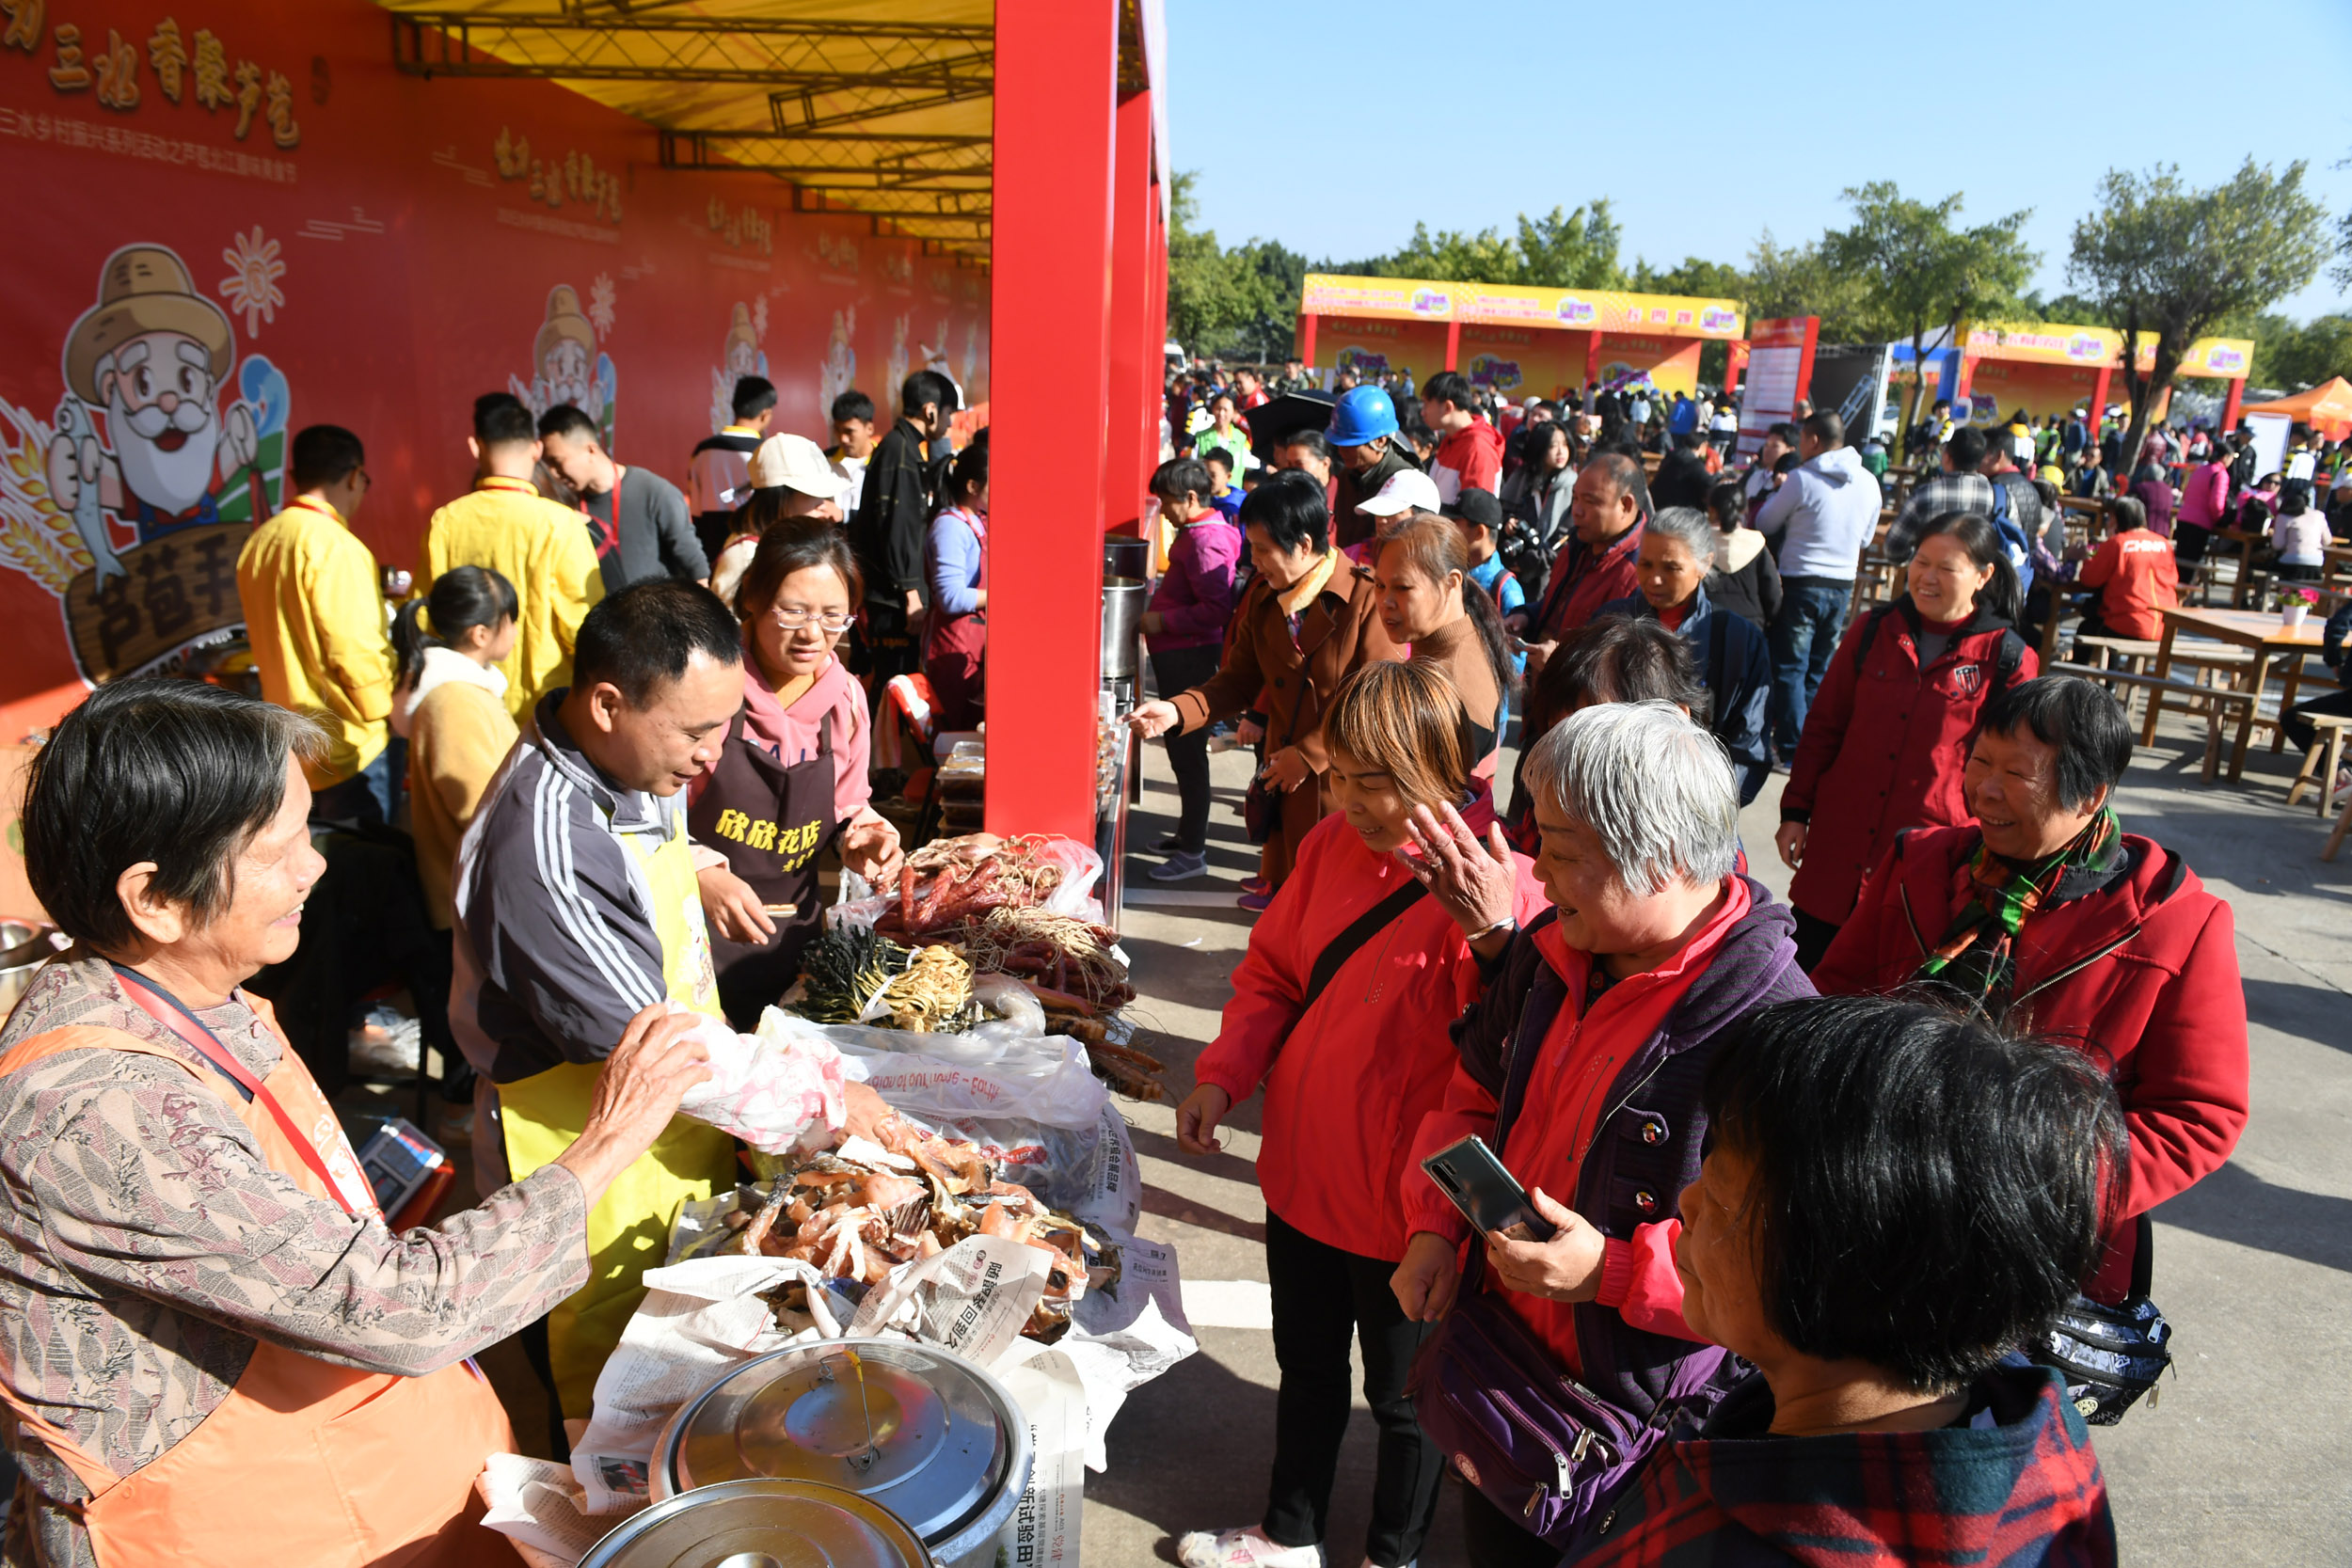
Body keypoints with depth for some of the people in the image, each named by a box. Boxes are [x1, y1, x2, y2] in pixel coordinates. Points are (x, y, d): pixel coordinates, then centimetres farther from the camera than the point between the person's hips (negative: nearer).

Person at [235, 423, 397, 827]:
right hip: (351, 748, -8)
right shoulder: (334, 545, -18)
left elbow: (267, 638, 15)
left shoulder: (259, 541, 7)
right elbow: (355, 650, -20)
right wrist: (390, 711, -5)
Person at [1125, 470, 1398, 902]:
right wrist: (1175, 710, -6)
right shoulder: (1262, 597, 6)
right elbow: (1239, 681, 10)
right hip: (1283, 780, 6)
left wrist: (1309, 754, -16)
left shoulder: (1368, 598, -15)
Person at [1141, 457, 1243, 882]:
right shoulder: (1197, 532, 13)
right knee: (1180, 747, 19)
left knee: (1189, 750, -4)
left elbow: (1217, 610, -27)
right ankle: (1187, 831, 32)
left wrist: (1163, 620, -20)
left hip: (1190, 658, -11)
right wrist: (1159, 613, 12)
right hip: (1178, 656, 11)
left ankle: (1193, 851, 4)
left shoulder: (1205, 541, -19)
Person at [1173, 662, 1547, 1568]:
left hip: (1404, 1199, -6)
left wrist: (1491, 937, -46)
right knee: (1306, 1366, 27)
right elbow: (1274, 973, 8)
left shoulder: (1500, 887, -23)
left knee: (1399, 1392, 19)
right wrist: (1222, 1077, -4)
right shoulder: (1333, 842, -4)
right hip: (1303, 1170, 6)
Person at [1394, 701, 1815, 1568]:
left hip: (1635, 1414, -6)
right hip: (1498, 1358, 7)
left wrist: (1613, 1272, -31)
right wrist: (1436, 1228, -5)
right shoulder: (1550, 952, -5)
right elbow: (1474, 1098, 9)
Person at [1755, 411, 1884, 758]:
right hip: (1843, 585, 5)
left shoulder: (1802, 479, -13)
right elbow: (1865, 538, 15)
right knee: (1820, 668, 15)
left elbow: (1765, 524, -2)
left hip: (1801, 583, -5)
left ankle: (1793, 746, 0)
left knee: (1790, 667, 2)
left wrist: (1776, 494, 15)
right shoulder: (1869, 483, 4)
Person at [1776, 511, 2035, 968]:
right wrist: (1795, 810, 8)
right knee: (1809, 965, 9)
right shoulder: (1873, 631, 6)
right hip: (1837, 842, 3)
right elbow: (1823, 728, 11)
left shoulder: (2009, 660, -3)